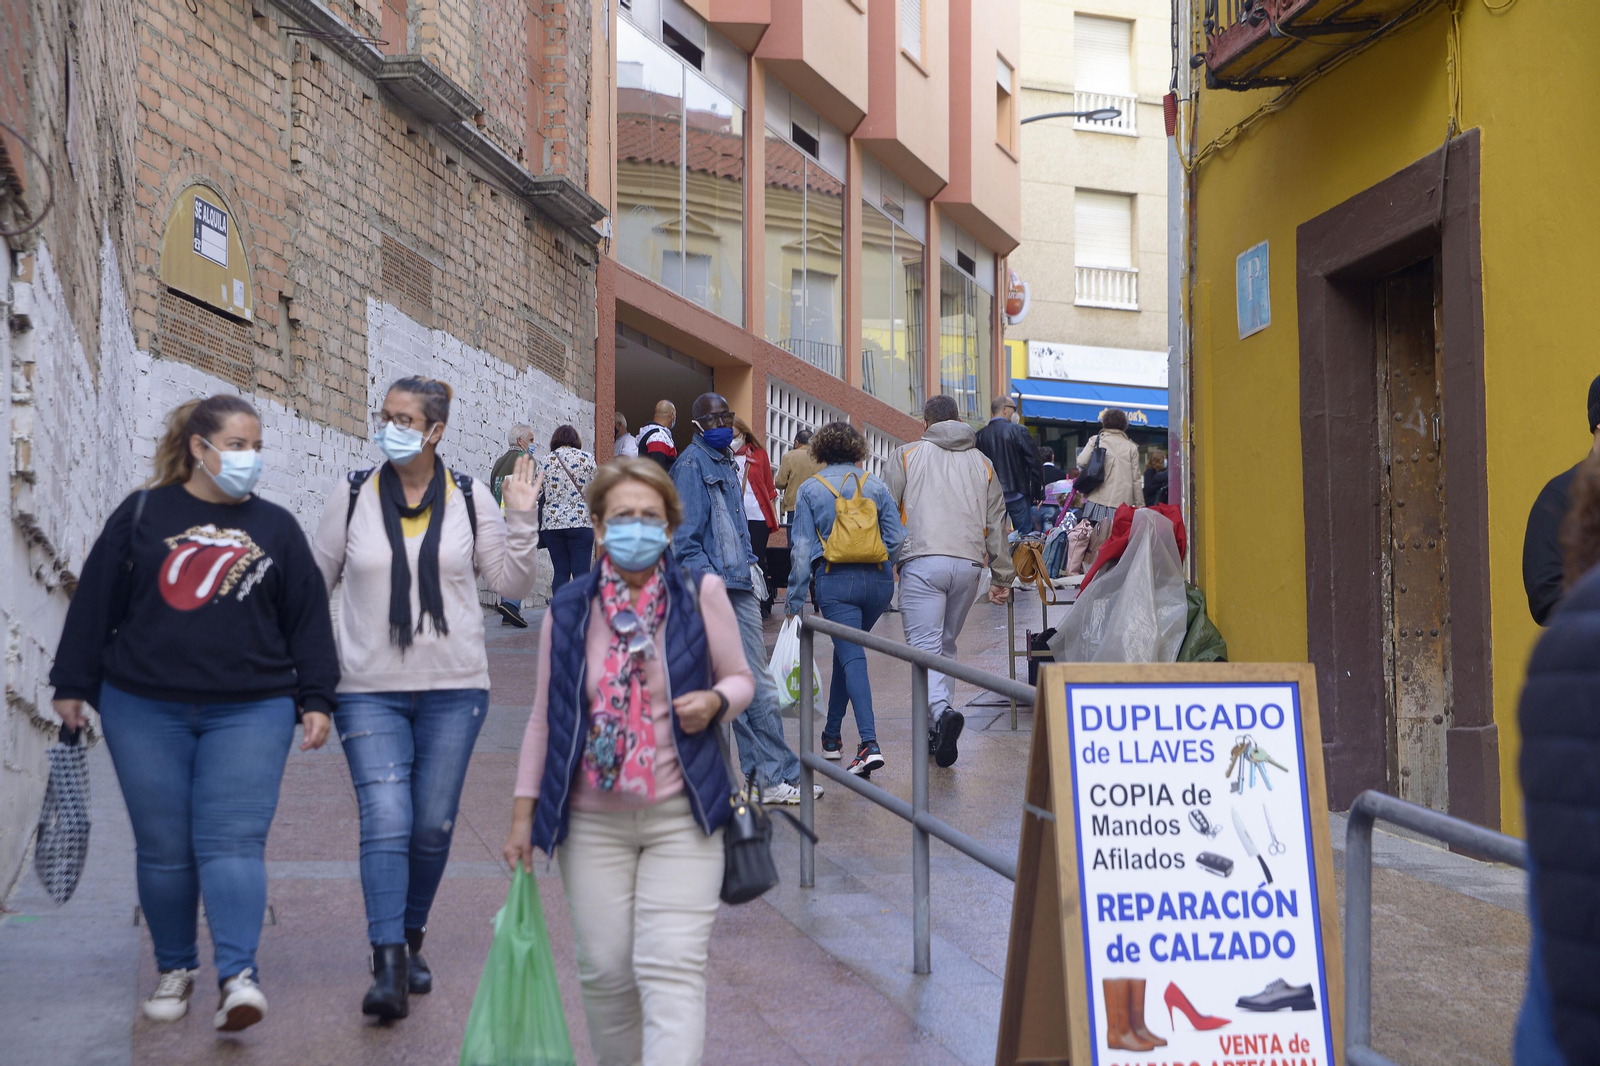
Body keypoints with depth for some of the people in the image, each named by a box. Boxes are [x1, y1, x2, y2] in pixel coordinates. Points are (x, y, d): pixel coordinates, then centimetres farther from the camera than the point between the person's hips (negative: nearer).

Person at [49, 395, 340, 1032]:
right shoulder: (143, 515, 6)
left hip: (249, 713, 0)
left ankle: (238, 976, -17)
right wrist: (72, 685, 7)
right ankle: (175, 969, 21)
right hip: (145, 711, 0)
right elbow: (95, 602, 8)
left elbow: (308, 618, 10)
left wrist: (315, 699, 5)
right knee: (162, 848, 5)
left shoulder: (276, 528, 10)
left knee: (232, 841, -11)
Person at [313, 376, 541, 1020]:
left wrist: (521, 520, -8)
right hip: (369, 693, -1)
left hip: (454, 689, 1)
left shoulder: (468, 502, 3)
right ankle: (388, 969, -14)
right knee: (385, 823, -12)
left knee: (433, 827, 8)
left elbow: (513, 585, 5)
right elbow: (315, 583, 12)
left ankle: (410, 940, 29)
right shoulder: (352, 500, 3)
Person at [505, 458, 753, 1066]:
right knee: (605, 969, 5)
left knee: (672, 969, -10)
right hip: (593, 822, 2)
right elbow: (544, 717, 9)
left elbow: (740, 678, 11)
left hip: (681, 817, -2)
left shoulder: (701, 594, -2)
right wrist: (523, 812, 7)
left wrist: (716, 701, -13)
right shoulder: (568, 611, 2)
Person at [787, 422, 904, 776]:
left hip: (834, 581, -3)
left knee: (852, 657, -7)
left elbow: (801, 549, -2)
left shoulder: (810, 490, 1)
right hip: (878, 581, 3)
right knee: (845, 650, 20)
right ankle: (832, 732, 28)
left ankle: (869, 744, -23)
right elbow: (897, 539, 4)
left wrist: (794, 601, 2)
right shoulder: (876, 486, 6)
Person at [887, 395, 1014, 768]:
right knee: (945, 646, 16)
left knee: (925, 647, -8)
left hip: (923, 562, -4)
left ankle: (941, 712, -32)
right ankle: (937, 730, 15)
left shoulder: (907, 455, 9)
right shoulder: (982, 462, 19)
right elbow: (996, 524, 19)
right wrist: (1002, 577, 22)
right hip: (969, 565, 4)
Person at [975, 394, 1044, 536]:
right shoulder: (1018, 431, -8)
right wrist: (1037, 492, 2)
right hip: (1017, 496, -3)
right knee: (1025, 536, 1)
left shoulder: (980, 435, 1)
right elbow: (1034, 463, -8)